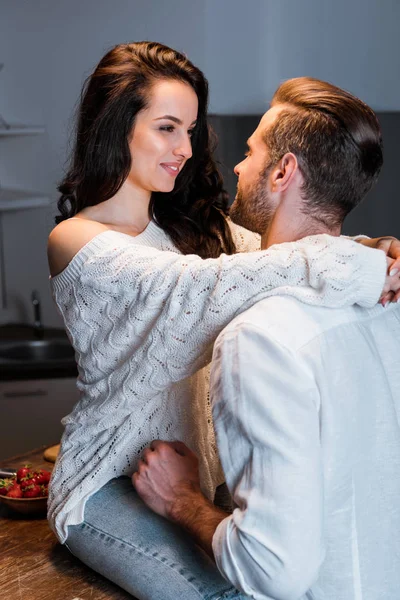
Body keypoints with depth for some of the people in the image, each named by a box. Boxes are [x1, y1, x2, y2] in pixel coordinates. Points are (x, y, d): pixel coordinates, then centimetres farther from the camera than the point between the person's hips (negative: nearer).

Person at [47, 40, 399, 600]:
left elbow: (272, 255, -5)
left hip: (194, 456, 6)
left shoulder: (192, 222, 10)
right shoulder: (77, 239, -14)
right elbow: (200, 283, -29)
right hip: (113, 478, -6)